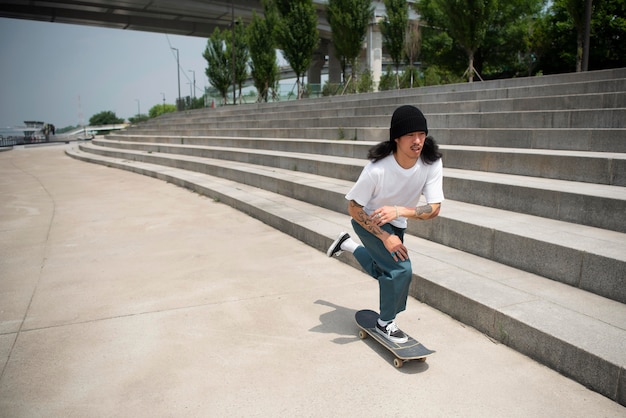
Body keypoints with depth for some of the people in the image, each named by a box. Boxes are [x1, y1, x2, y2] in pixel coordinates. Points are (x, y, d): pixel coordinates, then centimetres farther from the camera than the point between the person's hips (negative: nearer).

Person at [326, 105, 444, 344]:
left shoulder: (432, 163, -27)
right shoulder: (377, 169, -37)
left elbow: (434, 209, -27)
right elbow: (354, 208, -25)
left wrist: (399, 211, -44)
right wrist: (385, 237, -27)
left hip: (396, 223, 6)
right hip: (368, 221, -5)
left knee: (384, 271, 23)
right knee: (401, 269, -19)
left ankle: (348, 245, 47)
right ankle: (385, 323, 5)